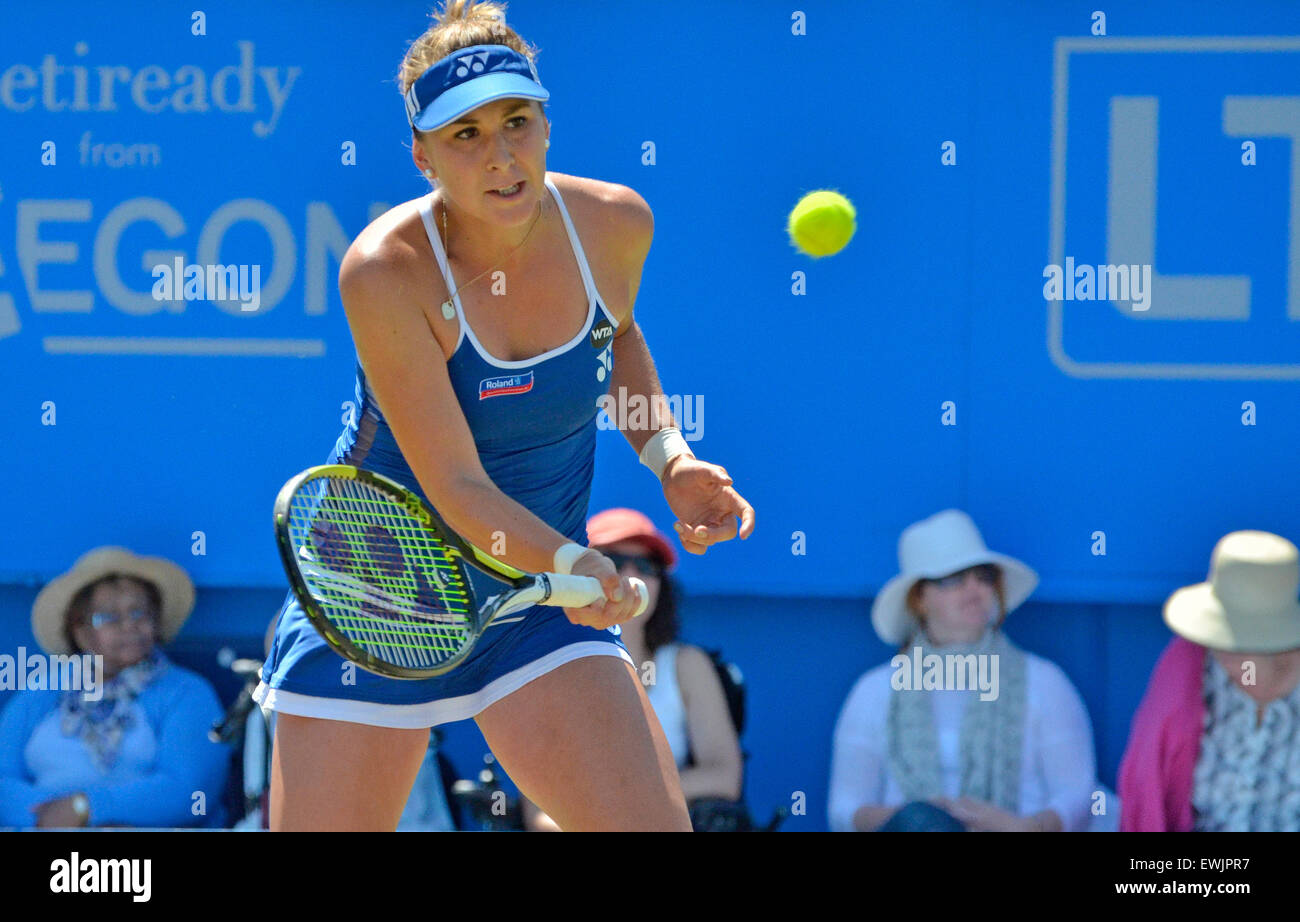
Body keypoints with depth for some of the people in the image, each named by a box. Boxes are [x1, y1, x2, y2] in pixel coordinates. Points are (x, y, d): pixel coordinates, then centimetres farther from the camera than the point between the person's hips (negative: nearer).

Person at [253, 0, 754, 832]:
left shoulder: (615, 225, -10)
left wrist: (668, 454, -1)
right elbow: (457, 485, -25)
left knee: (655, 824, -15)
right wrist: (573, 562, -41)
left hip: (542, 604, 3)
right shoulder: (386, 272, -23)